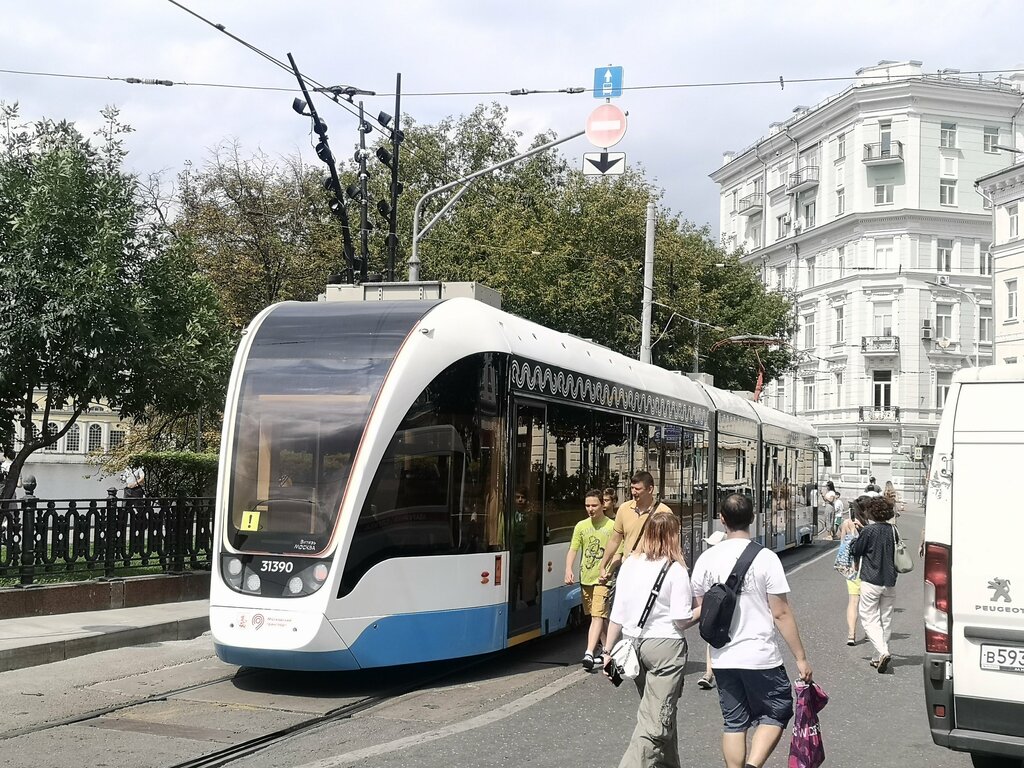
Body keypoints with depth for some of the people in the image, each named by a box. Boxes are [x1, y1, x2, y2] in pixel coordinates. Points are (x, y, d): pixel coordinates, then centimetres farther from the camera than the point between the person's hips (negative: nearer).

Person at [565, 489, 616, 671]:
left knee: (598, 615, -14)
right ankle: (606, 647, 32)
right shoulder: (581, 526, 7)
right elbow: (573, 549, 3)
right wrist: (568, 569, -13)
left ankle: (590, 653, -21)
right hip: (586, 578, 5)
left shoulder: (612, 526, -6)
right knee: (596, 615, 16)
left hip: (603, 578, -5)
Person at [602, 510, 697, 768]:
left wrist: (609, 651, 12)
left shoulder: (629, 565, 4)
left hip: (632, 644, 6)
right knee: (655, 722, -4)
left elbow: (617, 615, 5)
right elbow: (681, 619, -12)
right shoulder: (674, 569, -10)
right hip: (665, 645, -6)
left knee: (660, 712, 23)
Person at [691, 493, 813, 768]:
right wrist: (801, 658, -4)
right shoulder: (765, 558, -12)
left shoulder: (706, 559, -1)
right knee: (775, 713, 13)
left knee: (734, 723, 14)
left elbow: (700, 611, 6)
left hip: (722, 658, 4)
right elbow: (781, 614, -11)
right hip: (761, 657, -3)